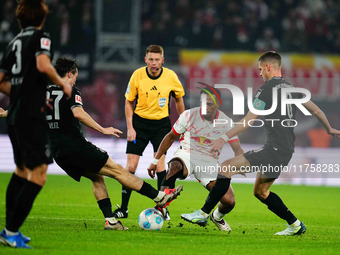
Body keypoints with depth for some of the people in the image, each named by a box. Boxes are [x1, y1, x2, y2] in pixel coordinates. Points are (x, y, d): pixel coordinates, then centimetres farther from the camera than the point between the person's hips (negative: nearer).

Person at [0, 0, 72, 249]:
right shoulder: (41, 37, -5)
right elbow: (43, 65, -24)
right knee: (38, 175, -8)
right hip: (32, 115, -8)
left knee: (22, 170, 20)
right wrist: (62, 84, -8)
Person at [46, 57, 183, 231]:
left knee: (96, 178, 19)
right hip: (76, 145, -7)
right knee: (117, 170, -1)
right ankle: (159, 197, 2)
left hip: (57, 153, 7)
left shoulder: (45, 92, 14)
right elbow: (78, 113, -23)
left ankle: (109, 219, 7)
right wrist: (102, 129, -19)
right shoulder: (70, 92, -6)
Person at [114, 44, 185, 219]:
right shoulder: (137, 75, -10)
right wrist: (130, 128, -7)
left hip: (161, 123, 0)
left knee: (159, 162, -16)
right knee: (131, 166, -4)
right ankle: (123, 208, 6)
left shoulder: (170, 76, -9)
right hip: (139, 122, 0)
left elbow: (179, 99, 9)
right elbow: (129, 102, -1)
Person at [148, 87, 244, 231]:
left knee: (229, 201, -12)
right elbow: (171, 137, 6)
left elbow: (237, 149, -4)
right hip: (187, 154, -2)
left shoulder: (225, 122, -4)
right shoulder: (189, 115, -7)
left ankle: (217, 217, 25)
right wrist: (155, 160, 5)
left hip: (210, 161, 2)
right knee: (174, 166, -42)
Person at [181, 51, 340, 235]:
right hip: (287, 150, 9)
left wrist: (224, 137, -16)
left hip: (274, 149, -9)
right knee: (260, 191, 22)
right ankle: (295, 225, 21)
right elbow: (315, 109, 25)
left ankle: (203, 214, -13)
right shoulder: (291, 89, 16)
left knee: (226, 167, -10)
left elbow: (249, 120, -15)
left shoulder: (267, 89, -8)